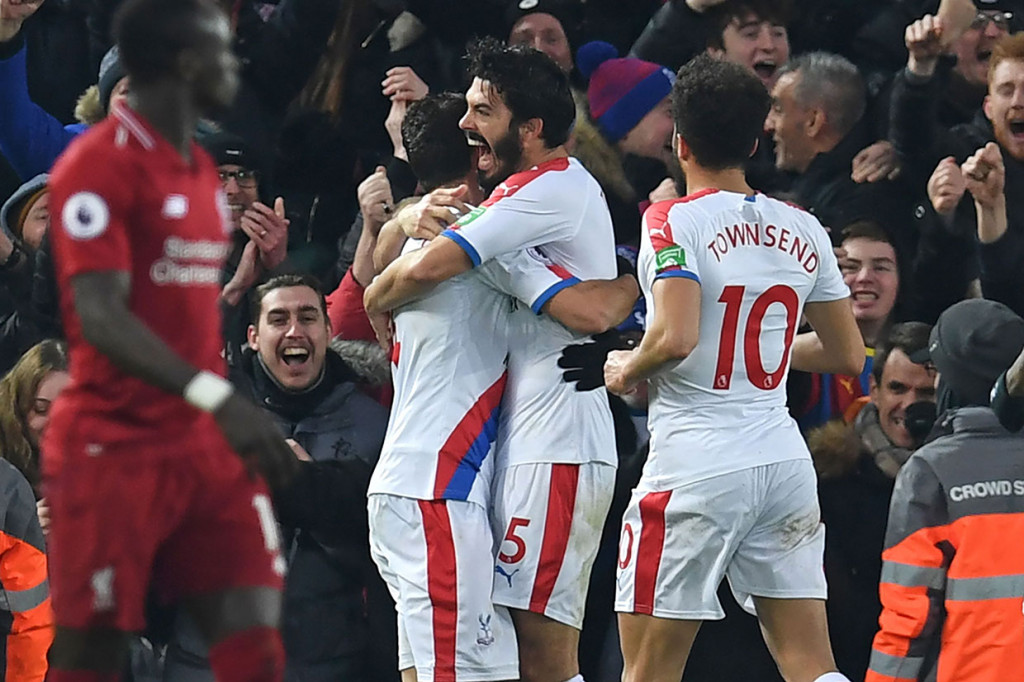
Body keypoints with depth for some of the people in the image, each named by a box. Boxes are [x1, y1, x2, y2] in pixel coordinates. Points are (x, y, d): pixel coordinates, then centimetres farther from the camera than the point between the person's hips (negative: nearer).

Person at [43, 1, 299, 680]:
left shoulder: (201, 169, 15)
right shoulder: (99, 165, -12)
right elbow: (101, 317, -22)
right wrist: (215, 395, -32)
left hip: (206, 446, 7)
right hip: (115, 449, -7)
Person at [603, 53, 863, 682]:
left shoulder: (674, 221, -9)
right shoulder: (803, 231, 8)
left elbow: (676, 337, -23)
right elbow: (848, 354, 15)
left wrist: (628, 368, -3)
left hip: (696, 465, -6)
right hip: (784, 461, 6)